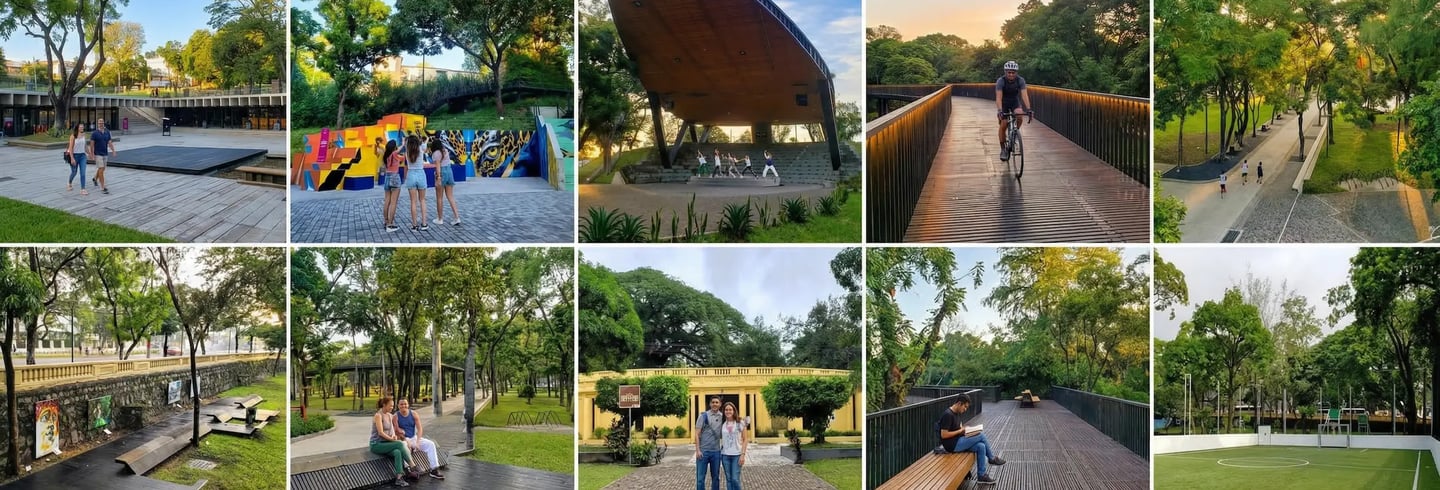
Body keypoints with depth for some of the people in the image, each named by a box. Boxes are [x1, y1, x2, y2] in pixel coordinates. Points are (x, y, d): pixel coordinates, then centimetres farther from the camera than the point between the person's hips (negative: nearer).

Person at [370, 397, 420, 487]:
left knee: (397, 452, -27)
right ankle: (413, 467, -21)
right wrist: (393, 440, -19)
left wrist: (394, 436, -3)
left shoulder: (390, 416, 11)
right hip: (376, 445, -7)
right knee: (400, 444, -27)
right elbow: (380, 433, -19)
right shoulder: (378, 415, -12)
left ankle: (399, 478, -36)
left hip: (386, 443, 7)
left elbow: (392, 431, 19)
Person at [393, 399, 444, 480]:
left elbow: (420, 429, -2)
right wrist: (407, 441, -20)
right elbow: (396, 432, -11)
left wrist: (417, 442, -15)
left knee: (430, 444, -15)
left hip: (414, 438, 4)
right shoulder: (396, 416, -6)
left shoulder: (414, 414, 2)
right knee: (403, 446, -39)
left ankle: (434, 470, -18)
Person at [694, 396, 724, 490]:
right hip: (703, 451, -3)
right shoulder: (703, 416, -3)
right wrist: (697, 450, -13)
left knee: (715, 477, 10)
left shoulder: (722, 417, 8)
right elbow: (697, 434, -5)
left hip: (716, 451, 3)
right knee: (700, 478, -1)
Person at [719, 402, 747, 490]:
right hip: (725, 455, 3)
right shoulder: (722, 424, 6)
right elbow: (720, 439, 11)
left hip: (737, 455, -3)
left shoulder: (740, 423, -1)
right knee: (729, 479, 4)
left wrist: (743, 454, -9)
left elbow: (744, 440, 0)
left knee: (735, 479, -9)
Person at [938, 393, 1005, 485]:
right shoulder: (948, 415, -20)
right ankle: (991, 458, 7)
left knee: (981, 446, -9)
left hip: (958, 442, 10)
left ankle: (981, 476, -3)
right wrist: (960, 431, -15)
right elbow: (944, 435, -23)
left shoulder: (956, 413, 11)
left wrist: (964, 428, 2)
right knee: (981, 435, -12)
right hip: (952, 444, -10)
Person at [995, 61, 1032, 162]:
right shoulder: (1001, 81, -26)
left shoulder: (1020, 80, -21)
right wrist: (1000, 111, -48)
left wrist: (1028, 110, -42)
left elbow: (1024, 95, -29)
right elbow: (998, 97, -33)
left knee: (1019, 117, -29)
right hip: (1004, 104, -1)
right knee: (1003, 125, -10)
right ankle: (1003, 149, 4)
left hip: (1015, 102, 1)